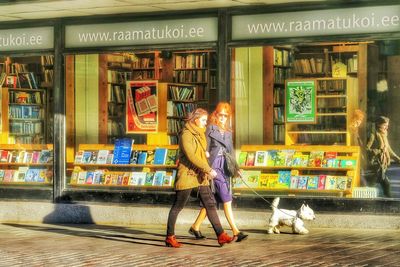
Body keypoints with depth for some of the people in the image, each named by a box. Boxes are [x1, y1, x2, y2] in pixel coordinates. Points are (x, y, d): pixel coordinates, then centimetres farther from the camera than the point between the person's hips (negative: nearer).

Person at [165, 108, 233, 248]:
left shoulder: (200, 134, 13)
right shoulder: (186, 135, -14)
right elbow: (191, 156, -23)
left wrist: (206, 171, 13)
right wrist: (208, 169, -25)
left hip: (200, 175, 8)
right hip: (187, 174, -8)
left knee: (210, 204, 1)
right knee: (177, 206, 2)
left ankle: (221, 235, -1)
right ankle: (170, 237, 11)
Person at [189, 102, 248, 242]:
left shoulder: (228, 132, 15)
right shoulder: (210, 130, -3)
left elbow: (230, 151, 16)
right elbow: (205, 150, -6)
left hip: (224, 167, 7)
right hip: (213, 166, -7)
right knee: (227, 200, -12)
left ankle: (195, 226, 23)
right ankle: (235, 232, -14)